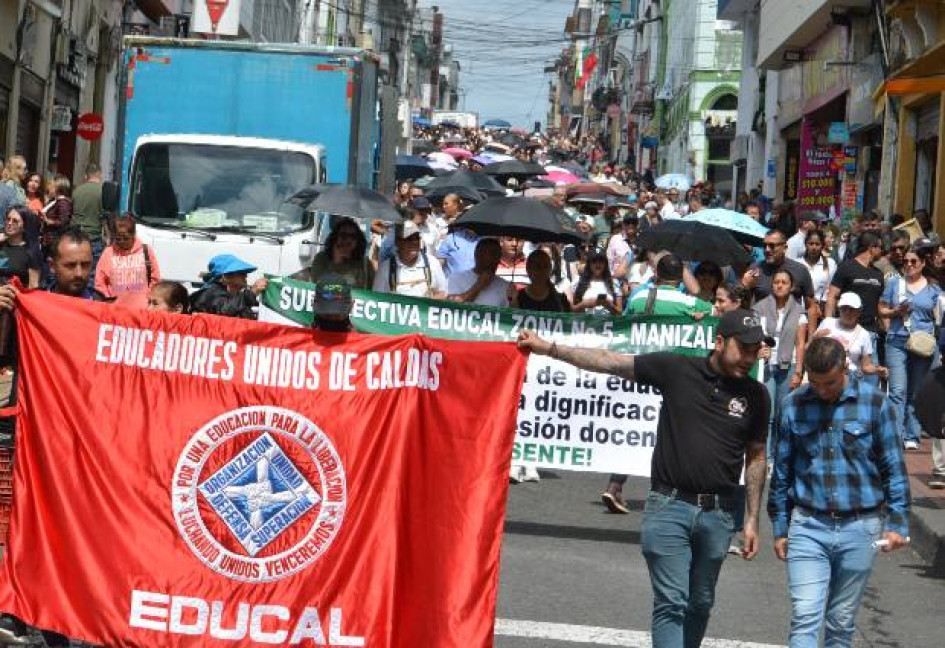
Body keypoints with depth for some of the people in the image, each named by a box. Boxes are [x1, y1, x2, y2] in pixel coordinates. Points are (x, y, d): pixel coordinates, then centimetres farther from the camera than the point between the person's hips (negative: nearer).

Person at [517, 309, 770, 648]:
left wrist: (752, 519, 8)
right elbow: (610, 362, -1)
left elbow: (756, 457, 12)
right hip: (670, 506, -3)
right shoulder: (677, 370, -3)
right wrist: (547, 347, -4)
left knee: (700, 604, 12)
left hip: (718, 514, 3)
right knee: (671, 603, -6)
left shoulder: (755, 396, 4)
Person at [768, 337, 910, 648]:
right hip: (807, 526, 0)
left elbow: (893, 468, 2)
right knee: (805, 617, -11)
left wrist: (897, 523, -3)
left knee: (841, 622, 9)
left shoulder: (875, 403, -3)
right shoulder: (794, 405, 1)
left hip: (860, 528, 0)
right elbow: (781, 470, 8)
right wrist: (780, 528, 9)